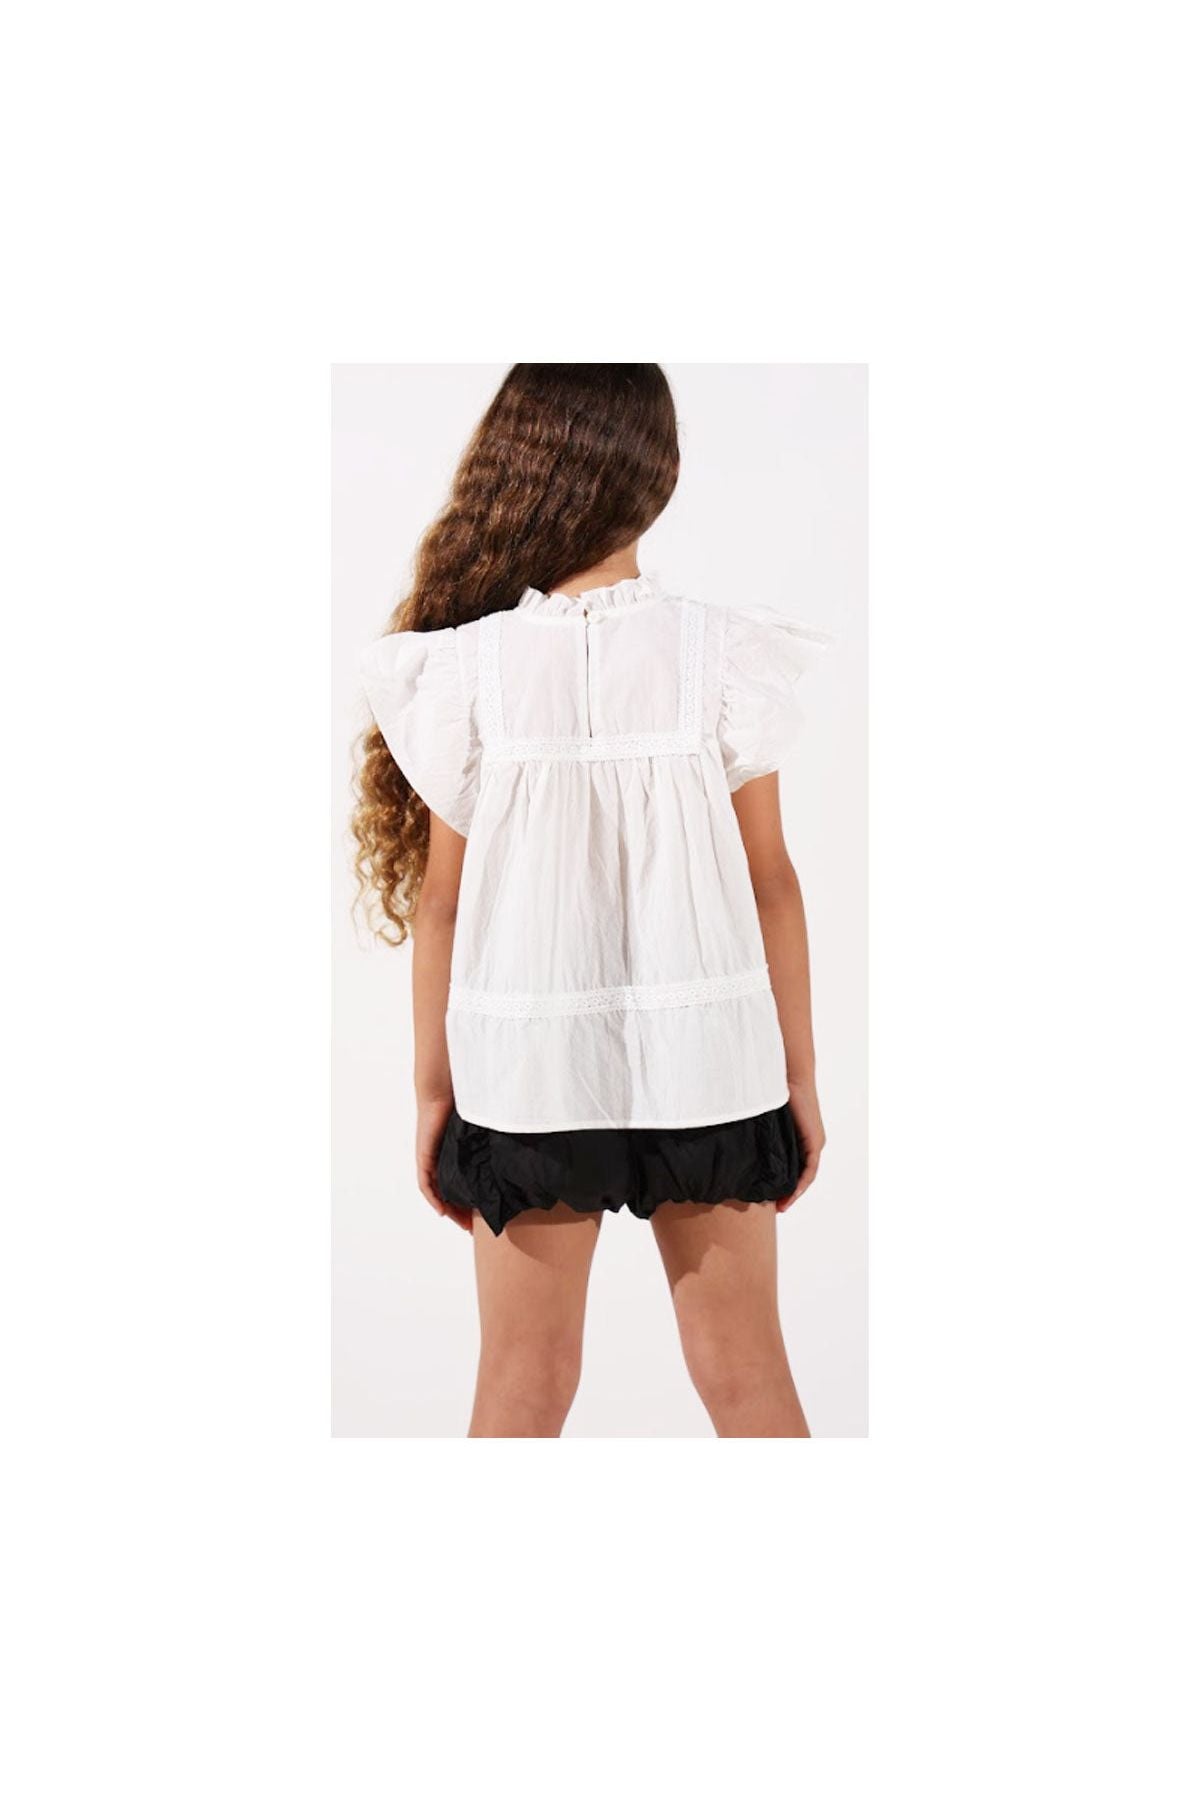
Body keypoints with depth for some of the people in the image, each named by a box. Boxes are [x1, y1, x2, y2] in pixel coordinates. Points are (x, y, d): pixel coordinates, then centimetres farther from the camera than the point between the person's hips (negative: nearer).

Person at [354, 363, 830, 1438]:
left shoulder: (465, 669, -8)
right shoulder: (722, 655, -7)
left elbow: (440, 897, -4)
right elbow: (770, 879, -3)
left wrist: (434, 1089, 7)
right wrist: (800, 1071, 7)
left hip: (528, 1069, 0)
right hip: (706, 1063, 1)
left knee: (523, 1387, 12)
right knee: (747, 1375, 13)